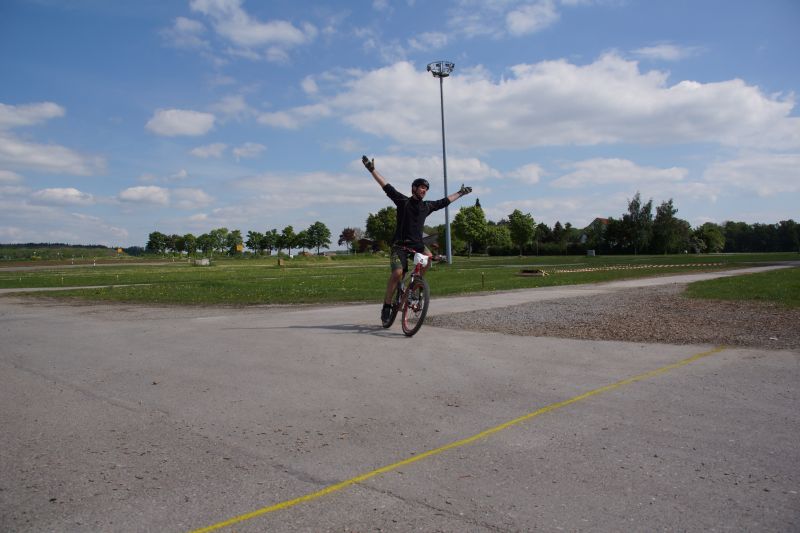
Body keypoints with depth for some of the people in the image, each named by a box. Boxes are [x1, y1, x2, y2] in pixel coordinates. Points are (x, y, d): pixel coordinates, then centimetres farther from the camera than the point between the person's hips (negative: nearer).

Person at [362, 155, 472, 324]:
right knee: (397, 273, -21)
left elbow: (445, 201, 24)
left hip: (417, 244, 4)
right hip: (400, 244, -4)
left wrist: (460, 193, 34)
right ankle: (386, 305, -8)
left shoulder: (427, 206, 11)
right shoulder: (403, 201, -2)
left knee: (429, 257, -26)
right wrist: (372, 169, -13)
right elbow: (387, 187, -7)